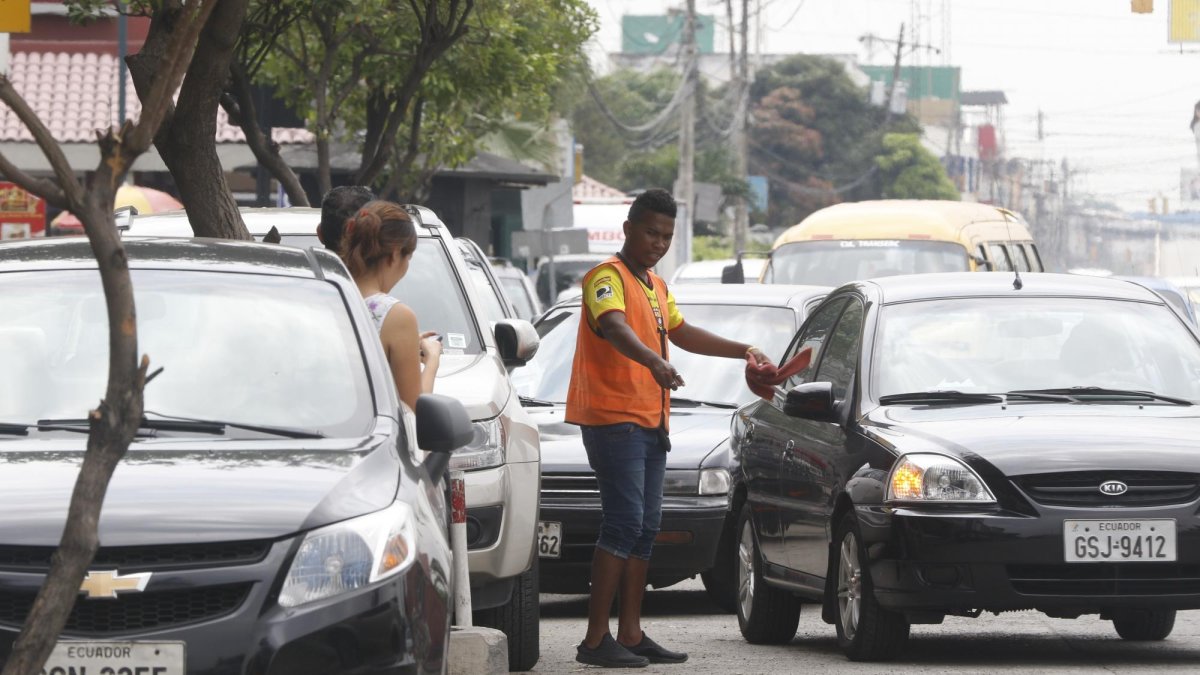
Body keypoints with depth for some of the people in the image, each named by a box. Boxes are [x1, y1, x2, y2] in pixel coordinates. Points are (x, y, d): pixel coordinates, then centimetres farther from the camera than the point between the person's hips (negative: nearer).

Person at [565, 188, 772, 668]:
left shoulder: (656, 287, 21)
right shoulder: (608, 278, -10)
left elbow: (682, 334, 34)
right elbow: (614, 327, -29)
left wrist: (743, 351, 32)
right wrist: (654, 362, -46)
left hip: (649, 423, 10)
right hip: (613, 419, -10)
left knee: (645, 528, 8)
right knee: (624, 522, -15)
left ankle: (631, 634, 12)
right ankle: (596, 639, -15)